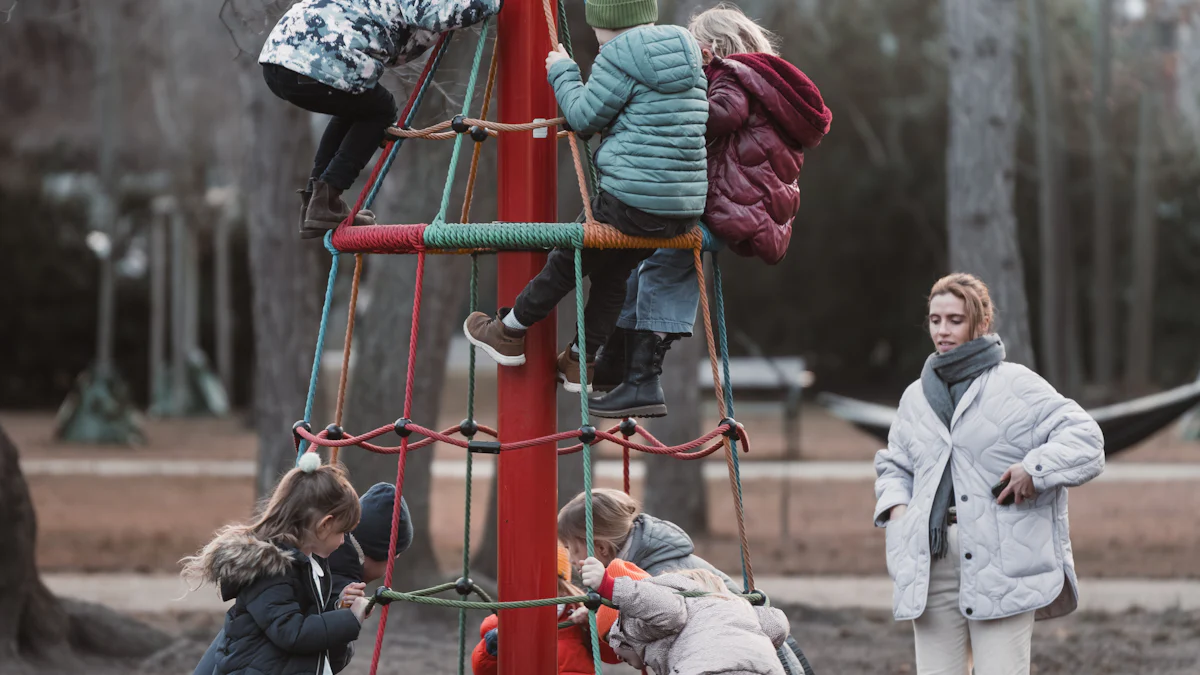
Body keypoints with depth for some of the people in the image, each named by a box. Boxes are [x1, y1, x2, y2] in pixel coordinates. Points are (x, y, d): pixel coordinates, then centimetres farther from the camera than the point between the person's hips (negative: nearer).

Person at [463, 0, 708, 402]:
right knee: (613, 274, 25)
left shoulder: (621, 53, -10)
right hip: (686, 207, 7)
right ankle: (579, 361, 34)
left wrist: (562, 72, 9)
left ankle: (509, 333, 30)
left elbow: (585, 116, -6)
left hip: (631, 200, -7)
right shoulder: (687, 53, 14)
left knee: (569, 261, 13)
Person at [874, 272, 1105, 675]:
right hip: (933, 565, 5)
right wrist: (895, 506, 11)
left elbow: (1084, 438, -4)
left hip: (1003, 563, -5)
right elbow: (894, 465, 30)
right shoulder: (916, 397, 17)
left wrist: (1036, 469, -16)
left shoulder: (1016, 385, 1)